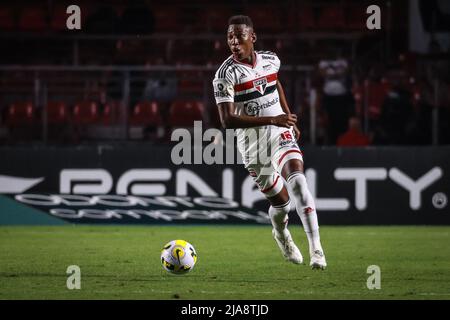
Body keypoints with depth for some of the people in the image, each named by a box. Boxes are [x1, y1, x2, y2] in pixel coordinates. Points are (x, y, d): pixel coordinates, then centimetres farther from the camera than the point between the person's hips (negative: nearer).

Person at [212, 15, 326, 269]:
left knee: (298, 182, -22)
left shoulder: (271, 60, 0)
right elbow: (227, 120, -24)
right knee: (281, 202, 5)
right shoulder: (225, 75, -15)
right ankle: (281, 234, 43)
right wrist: (271, 120, -30)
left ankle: (316, 249, -23)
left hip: (281, 133, 2)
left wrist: (290, 121, 29)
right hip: (252, 142, -2)